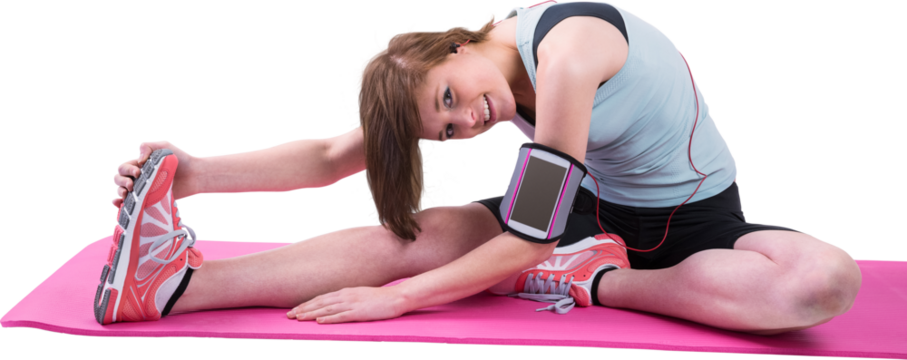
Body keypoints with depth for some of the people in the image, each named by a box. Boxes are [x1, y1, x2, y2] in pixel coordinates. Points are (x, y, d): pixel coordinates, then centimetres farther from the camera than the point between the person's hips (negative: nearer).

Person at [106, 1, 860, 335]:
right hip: (595, 214, 4)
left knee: (829, 278, -37)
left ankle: (587, 283, -28)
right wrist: (197, 173, -26)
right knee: (413, 234, -18)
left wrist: (398, 297, -25)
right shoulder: (454, 83, -8)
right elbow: (330, 157, -13)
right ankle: (183, 283, -22)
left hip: (698, 221, -4)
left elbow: (532, 234, -28)